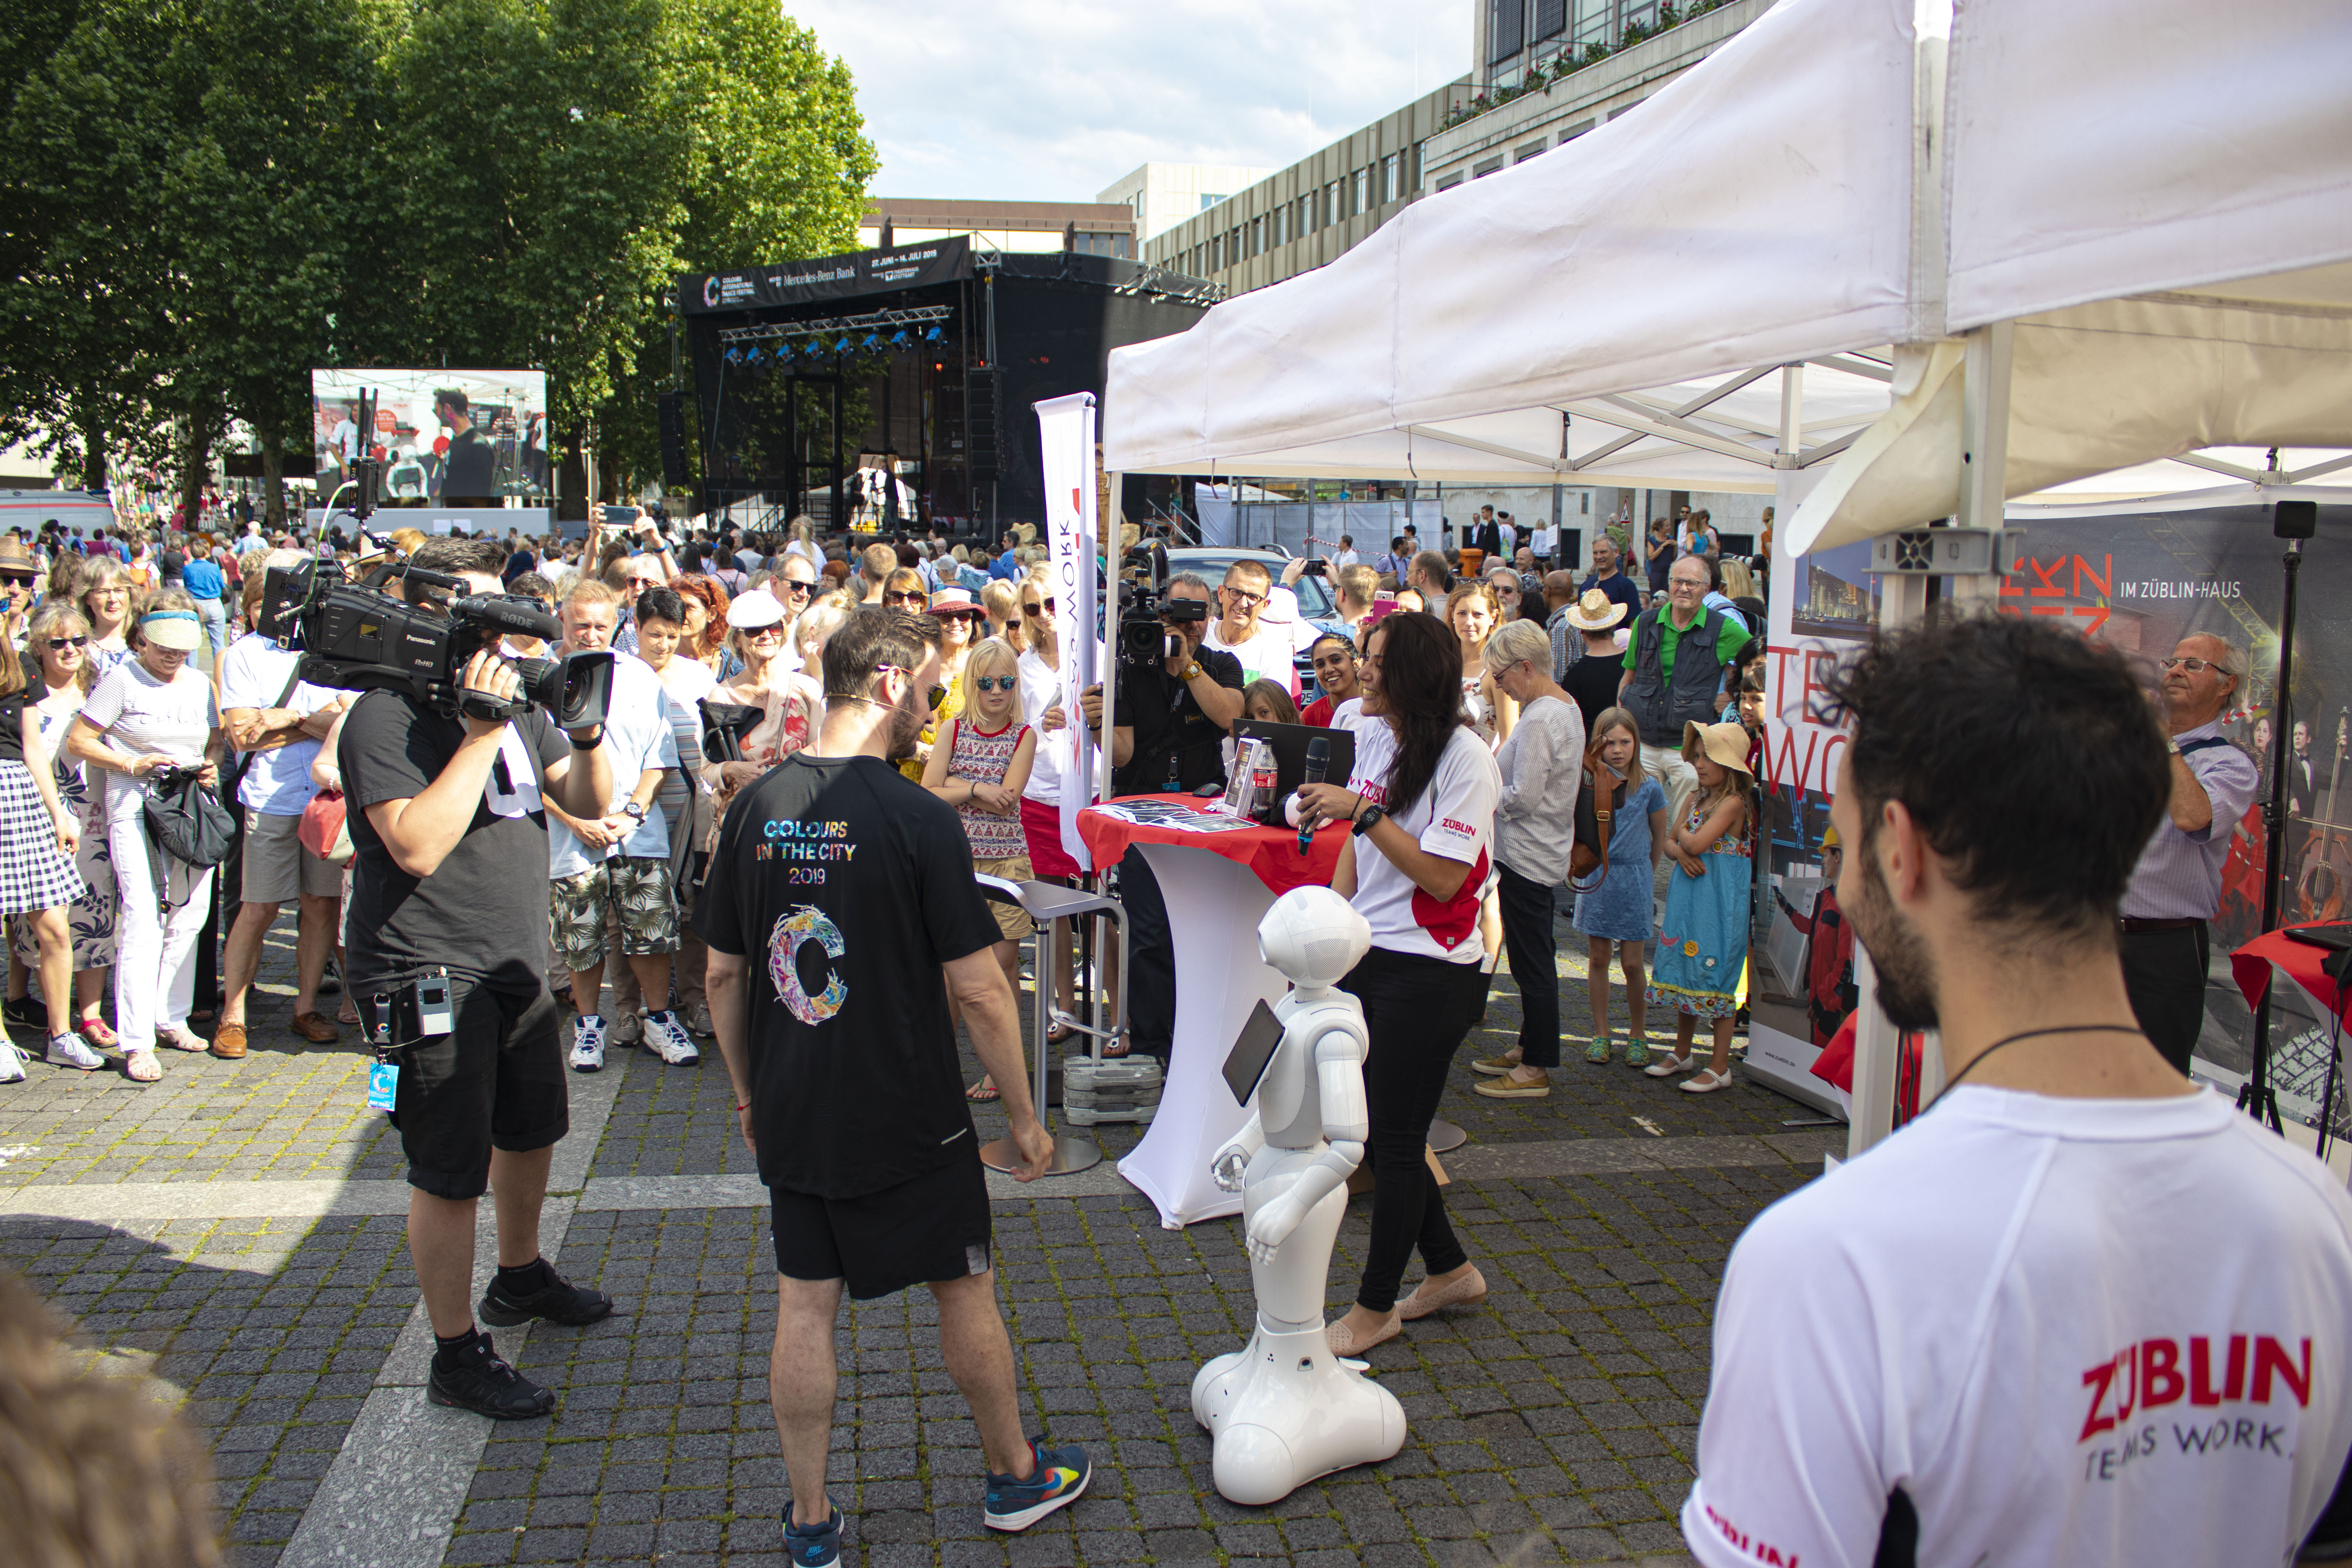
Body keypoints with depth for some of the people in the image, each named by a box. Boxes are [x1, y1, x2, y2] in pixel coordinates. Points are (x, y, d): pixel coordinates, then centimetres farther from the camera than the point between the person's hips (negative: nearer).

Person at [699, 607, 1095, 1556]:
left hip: (790, 1118, 5)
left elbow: (723, 974, 6)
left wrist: (747, 1091, 19)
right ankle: (1015, 1476, 32)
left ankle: (810, 1523, 24)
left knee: (804, 1308, 13)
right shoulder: (919, 819, -18)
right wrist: (1023, 1117, -5)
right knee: (964, 1291, 14)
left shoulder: (755, 808, -2)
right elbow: (979, 991, -16)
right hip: (907, 1122, -4)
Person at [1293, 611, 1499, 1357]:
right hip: (1366, 956, 8)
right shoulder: (1372, 737, 6)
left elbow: (1442, 877, -20)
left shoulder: (1463, 757, -15)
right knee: (1368, 1128, 13)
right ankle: (1449, 1269, 33)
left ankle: (1376, 1307, 20)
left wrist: (1364, 811, -22)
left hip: (1429, 974, -7)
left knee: (1395, 1140, 4)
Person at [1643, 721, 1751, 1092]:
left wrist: (1683, 834, -2)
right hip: (1689, 895, 8)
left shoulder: (1732, 802, -15)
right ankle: (1682, 1052, 30)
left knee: (1716, 977, -2)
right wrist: (1681, 853, -9)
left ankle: (1720, 1067, 6)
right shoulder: (1697, 798, 10)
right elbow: (1670, 842, 13)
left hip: (1720, 902, -8)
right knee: (1684, 971, 15)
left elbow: (1696, 843, -23)